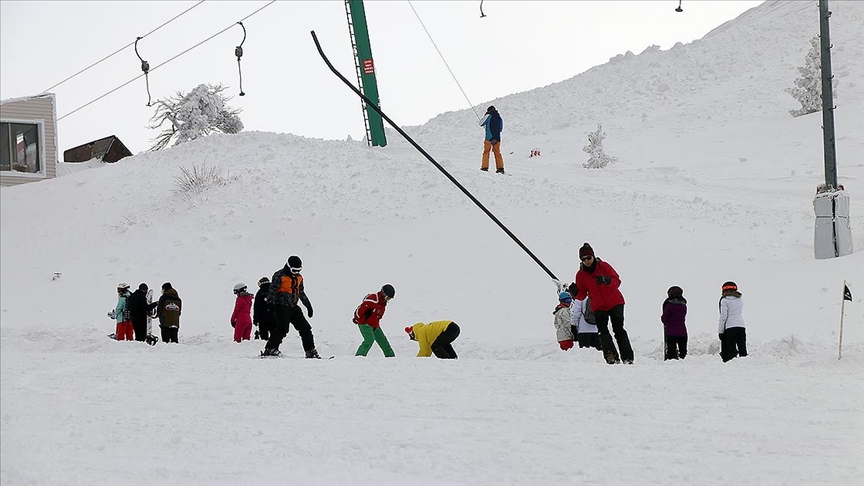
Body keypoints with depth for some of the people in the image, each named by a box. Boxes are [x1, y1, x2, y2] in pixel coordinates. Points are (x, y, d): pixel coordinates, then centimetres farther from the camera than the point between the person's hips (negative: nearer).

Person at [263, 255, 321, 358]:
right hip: (282, 306, -7)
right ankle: (270, 349, -18)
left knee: (305, 328, 4)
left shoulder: (299, 278, 16)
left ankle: (311, 352, 10)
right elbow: (272, 291, -12)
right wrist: (271, 305, -22)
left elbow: (301, 293, 29)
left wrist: (308, 305, 31)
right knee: (282, 328, -21)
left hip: (294, 307, 7)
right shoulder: (280, 276, -7)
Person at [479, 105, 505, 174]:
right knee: (497, 153, 9)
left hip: (489, 138, -4)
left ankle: (485, 166, -1)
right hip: (497, 138, 4)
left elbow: (481, 124, 4)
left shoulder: (488, 116, -4)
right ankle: (500, 168, 1)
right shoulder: (499, 118, 10)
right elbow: (501, 128, 20)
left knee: (486, 152, 5)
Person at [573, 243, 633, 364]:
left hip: (615, 303, -2)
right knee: (603, 333, -11)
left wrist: (608, 281, -30)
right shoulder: (580, 275, 1)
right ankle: (612, 357, -15)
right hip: (598, 307, 2)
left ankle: (627, 357, -8)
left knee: (619, 330, -8)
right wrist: (575, 293, -21)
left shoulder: (603, 266, -5)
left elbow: (617, 281, -9)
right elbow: (582, 295, 2)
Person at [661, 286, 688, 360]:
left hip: (671, 332, -5)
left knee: (671, 351, -2)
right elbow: (683, 317, 13)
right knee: (683, 350, 11)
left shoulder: (669, 305, -11)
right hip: (682, 332, 5)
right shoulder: (683, 306, 4)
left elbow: (664, 319, -6)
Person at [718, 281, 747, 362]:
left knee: (731, 350, -7)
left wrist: (720, 331, -1)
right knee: (742, 349, 6)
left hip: (730, 326, -5)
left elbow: (723, 317, -5)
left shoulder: (724, 300, -2)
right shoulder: (740, 300, 15)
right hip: (741, 326, 5)